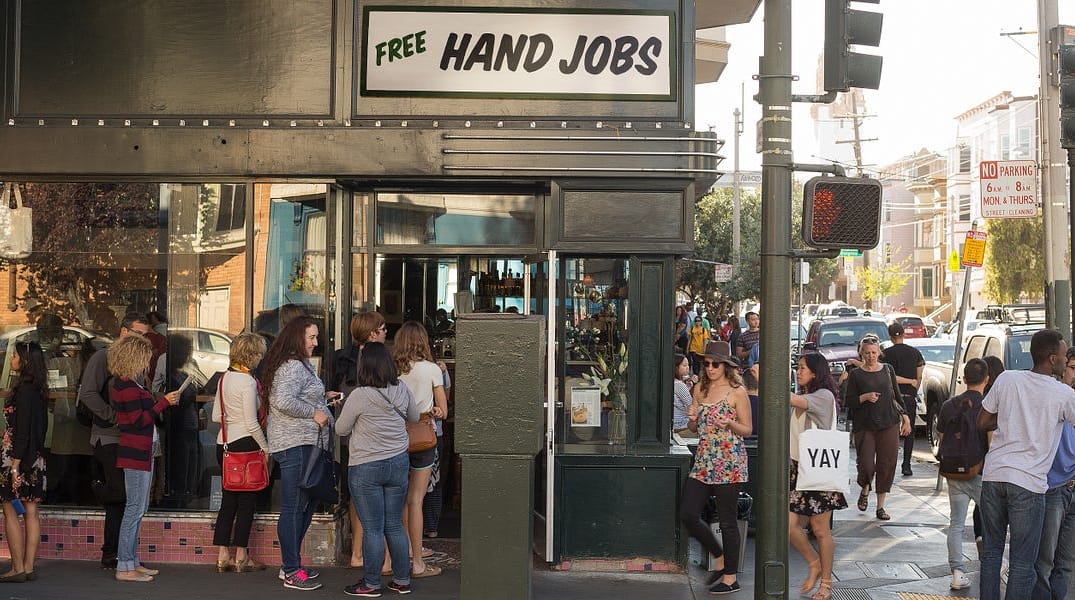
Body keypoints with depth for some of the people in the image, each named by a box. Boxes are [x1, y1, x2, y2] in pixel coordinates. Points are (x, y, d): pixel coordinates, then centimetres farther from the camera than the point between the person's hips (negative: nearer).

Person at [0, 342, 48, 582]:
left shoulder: (24, 391, -15)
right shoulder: (39, 391, 11)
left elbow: (22, 431, -18)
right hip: (36, 458, 8)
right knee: (31, 511, 8)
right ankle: (29, 567, 11)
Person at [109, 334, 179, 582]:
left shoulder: (127, 383, 15)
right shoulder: (126, 386, -16)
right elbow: (139, 420, -19)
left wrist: (161, 402, 8)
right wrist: (164, 402, -14)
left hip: (143, 452, 11)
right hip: (136, 453, -11)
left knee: (138, 509, 15)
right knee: (134, 509, -6)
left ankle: (132, 562, 21)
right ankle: (125, 567, -1)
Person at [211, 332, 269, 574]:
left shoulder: (224, 378, 9)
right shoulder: (248, 382, -15)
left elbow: (216, 416, 15)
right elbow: (252, 424, -15)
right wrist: (266, 447, -6)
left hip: (224, 444, 8)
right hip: (245, 444, -8)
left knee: (228, 500, 12)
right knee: (247, 500, 2)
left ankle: (222, 556, 15)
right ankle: (241, 557, 8)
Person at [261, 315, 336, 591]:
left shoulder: (300, 365, 20)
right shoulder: (293, 366, -15)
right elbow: (283, 402, -27)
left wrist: (321, 398, 19)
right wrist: (314, 412, -18)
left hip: (304, 444, 11)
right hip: (295, 444, -11)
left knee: (307, 503, 17)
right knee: (293, 507, -5)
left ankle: (290, 564, 26)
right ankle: (291, 573, 2)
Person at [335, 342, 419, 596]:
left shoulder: (359, 396, -18)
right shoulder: (402, 391, -2)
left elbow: (341, 430, -5)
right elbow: (415, 418, 16)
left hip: (366, 468, -5)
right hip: (399, 462, 5)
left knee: (373, 529, 3)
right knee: (395, 525, 14)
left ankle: (371, 584, 11)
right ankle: (402, 580, 20)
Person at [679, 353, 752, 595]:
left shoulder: (737, 392, -5)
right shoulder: (700, 389, 11)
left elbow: (747, 430, -2)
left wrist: (729, 424, -21)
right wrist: (692, 418, -5)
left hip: (729, 463, -6)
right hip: (703, 460, 6)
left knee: (727, 521, 1)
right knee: (688, 515, 3)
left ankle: (731, 577, 13)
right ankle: (720, 557, 25)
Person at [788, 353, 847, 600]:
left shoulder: (824, 396, -11)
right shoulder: (801, 398, 14)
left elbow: (792, 400, -28)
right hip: (798, 467, 6)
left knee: (821, 531, 3)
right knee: (788, 526, -3)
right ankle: (814, 564, 22)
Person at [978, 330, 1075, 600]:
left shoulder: (1007, 379, 4)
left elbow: (982, 423, 10)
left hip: (993, 475, 4)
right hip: (1028, 482, -4)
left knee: (991, 550, 14)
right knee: (1022, 562, 4)